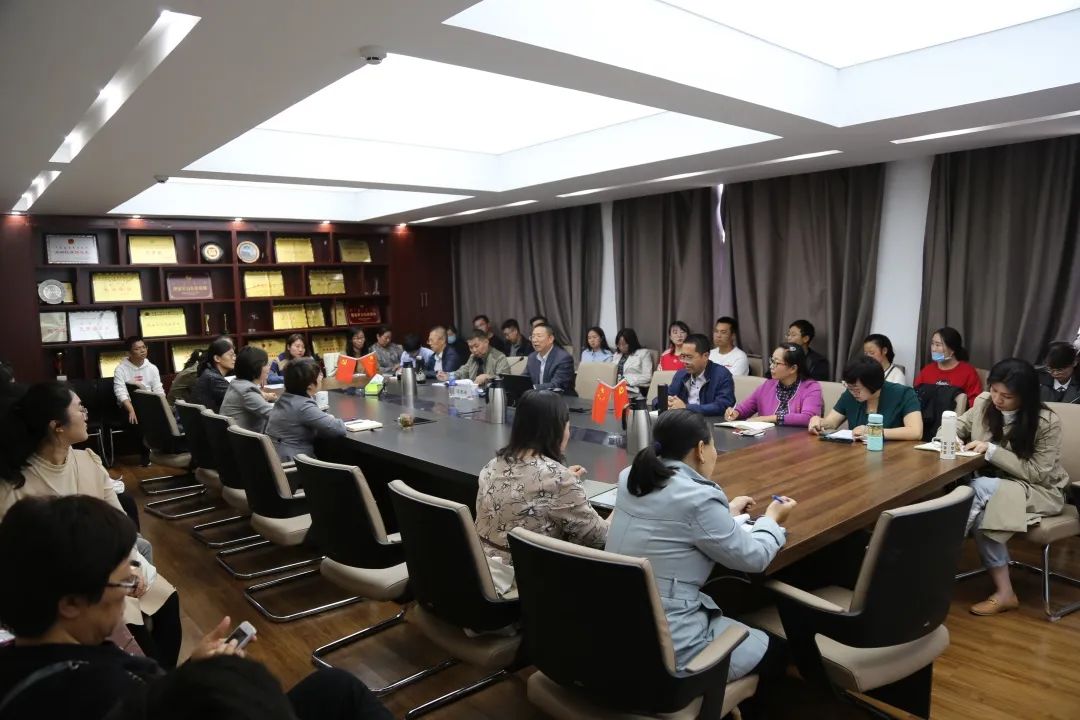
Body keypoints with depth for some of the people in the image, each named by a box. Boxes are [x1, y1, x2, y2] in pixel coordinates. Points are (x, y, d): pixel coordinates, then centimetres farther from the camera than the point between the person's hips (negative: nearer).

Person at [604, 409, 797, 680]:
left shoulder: (631, 478, 1)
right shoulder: (698, 498, -21)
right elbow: (753, 557, -6)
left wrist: (725, 512, 27)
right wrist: (771, 519, 13)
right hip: (665, 645, -8)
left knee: (733, 618, 31)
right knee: (774, 650, 17)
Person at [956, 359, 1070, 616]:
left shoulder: (1047, 422, -18)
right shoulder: (984, 402, -6)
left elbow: (1038, 473, -18)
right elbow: (959, 425, 11)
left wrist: (992, 450, -26)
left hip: (1040, 490, -5)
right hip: (993, 486, 5)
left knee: (980, 489, -35)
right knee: (981, 509, -32)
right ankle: (1004, 591, -23)